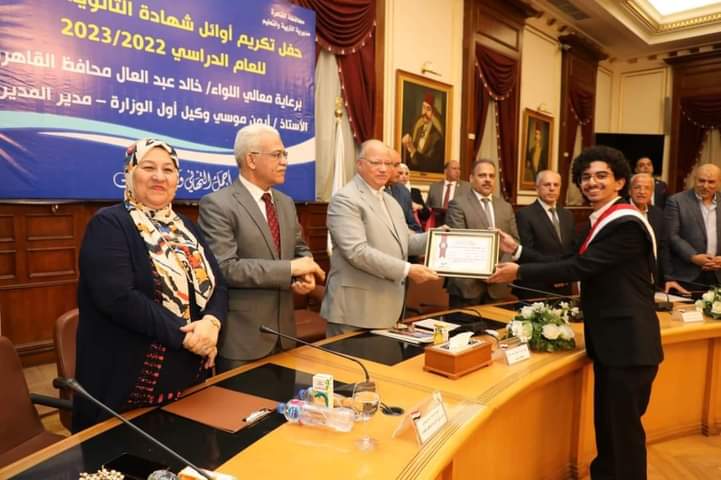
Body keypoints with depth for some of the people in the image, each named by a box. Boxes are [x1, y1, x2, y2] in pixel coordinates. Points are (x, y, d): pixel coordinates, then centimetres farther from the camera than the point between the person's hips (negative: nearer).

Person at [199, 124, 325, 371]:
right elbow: (225, 268, -22)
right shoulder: (217, 204, -13)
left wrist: (306, 275, -7)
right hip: (242, 335, -7)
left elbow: (300, 249, 17)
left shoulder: (286, 202, 10)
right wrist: (290, 268, -21)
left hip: (282, 330, 7)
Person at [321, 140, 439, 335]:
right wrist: (407, 270, -24)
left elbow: (405, 240, 18)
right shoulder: (345, 199, -13)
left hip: (386, 307, 9)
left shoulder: (390, 201, 17)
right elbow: (357, 251, -24)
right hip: (356, 309, -8)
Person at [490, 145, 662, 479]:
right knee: (607, 426, 20)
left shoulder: (626, 223, -18)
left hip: (628, 343, -9)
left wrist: (518, 272, -17)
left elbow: (580, 267, -22)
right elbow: (574, 265, 10)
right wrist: (517, 250, 5)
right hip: (611, 339, 9)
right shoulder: (603, 221, 12)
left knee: (624, 428, 3)